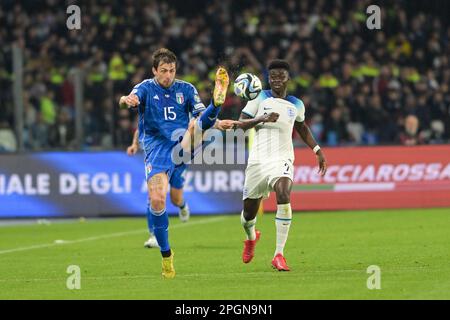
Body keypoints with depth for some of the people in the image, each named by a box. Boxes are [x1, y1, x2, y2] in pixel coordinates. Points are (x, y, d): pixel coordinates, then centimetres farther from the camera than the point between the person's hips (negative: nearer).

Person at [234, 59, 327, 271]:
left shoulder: (296, 105, 12)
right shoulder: (260, 98, 4)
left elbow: (302, 128, 32)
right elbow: (240, 124, -2)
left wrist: (318, 151, 25)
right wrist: (262, 119, -17)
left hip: (282, 160, 0)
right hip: (258, 160, 0)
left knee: (283, 195, -31)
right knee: (249, 212, 7)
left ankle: (279, 255, -29)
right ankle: (251, 237, 48)